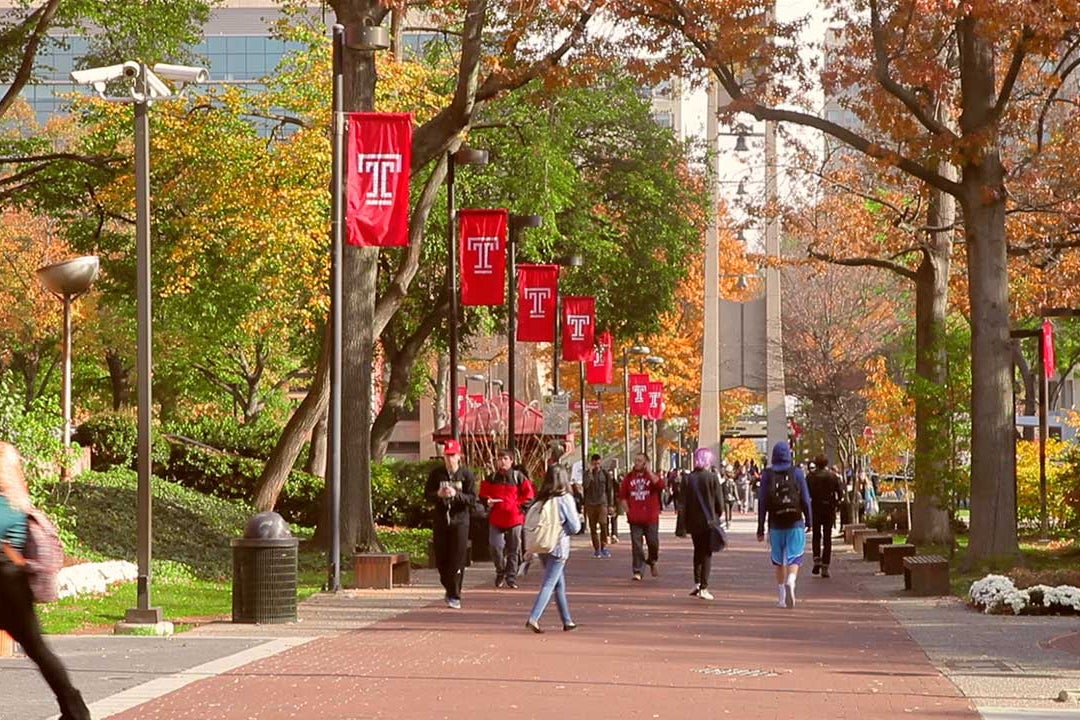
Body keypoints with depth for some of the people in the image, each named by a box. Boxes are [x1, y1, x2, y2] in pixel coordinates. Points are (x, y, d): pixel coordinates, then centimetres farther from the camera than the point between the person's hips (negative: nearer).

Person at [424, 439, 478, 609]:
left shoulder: (466, 474, -1)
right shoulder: (436, 474, 5)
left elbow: (473, 499, -5)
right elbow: (427, 494, 7)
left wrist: (456, 495, -20)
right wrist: (438, 494, -14)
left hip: (459, 520, -3)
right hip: (440, 520, 3)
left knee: (457, 560, -7)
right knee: (441, 560, 7)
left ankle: (455, 596, -4)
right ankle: (449, 589, 28)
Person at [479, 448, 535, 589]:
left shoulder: (518, 477, 0)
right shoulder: (491, 478, 7)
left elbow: (528, 494, 3)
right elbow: (483, 494, 15)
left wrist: (520, 507, -6)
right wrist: (487, 501, -5)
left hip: (514, 518, -1)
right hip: (496, 519, 1)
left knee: (513, 550, 3)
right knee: (495, 547, -8)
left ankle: (511, 577, 10)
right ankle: (500, 572, 13)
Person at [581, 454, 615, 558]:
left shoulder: (605, 474, 5)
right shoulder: (587, 473, 5)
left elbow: (610, 489, 8)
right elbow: (585, 485, -13)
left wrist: (611, 505, 3)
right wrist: (590, 471, -14)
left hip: (602, 503, -1)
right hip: (590, 504, 1)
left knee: (603, 524, -19)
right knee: (593, 528, 3)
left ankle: (603, 547, -12)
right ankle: (596, 549, 11)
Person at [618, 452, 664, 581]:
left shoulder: (651, 476, 1)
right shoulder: (629, 477, 7)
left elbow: (660, 485, -22)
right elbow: (622, 495, 11)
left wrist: (648, 471, -18)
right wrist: (627, 510, 0)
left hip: (650, 517, -1)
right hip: (635, 518, 1)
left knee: (653, 543, 5)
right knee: (636, 545, -2)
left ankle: (652, 562, 32)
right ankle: (637, 571, 0)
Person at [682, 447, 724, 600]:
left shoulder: (688, 479, -1)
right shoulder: (712, 478, -9)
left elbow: (684, 502, 2)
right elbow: (718, 501, -6)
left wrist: (685, 521, 10)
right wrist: (719, 514, 13)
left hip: (693, 521, 3)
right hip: (708, 521, -3)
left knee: (698, 551, 19)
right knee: (707, 553, 2)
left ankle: (697, 583, 13)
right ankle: (704, 588, -4)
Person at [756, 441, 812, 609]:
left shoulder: (767, 475, -1)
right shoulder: (797, 473, -3)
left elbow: (762, 503, -2)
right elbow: (805, 499, -2)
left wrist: (760, 528, 2)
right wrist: (809, 520, 10)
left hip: (776, 524, 2)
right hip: (795, 523, -2)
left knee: (779, 561, 14)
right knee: (794, 558, -2)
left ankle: (782, 598, 17)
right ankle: (790, 582, -32)